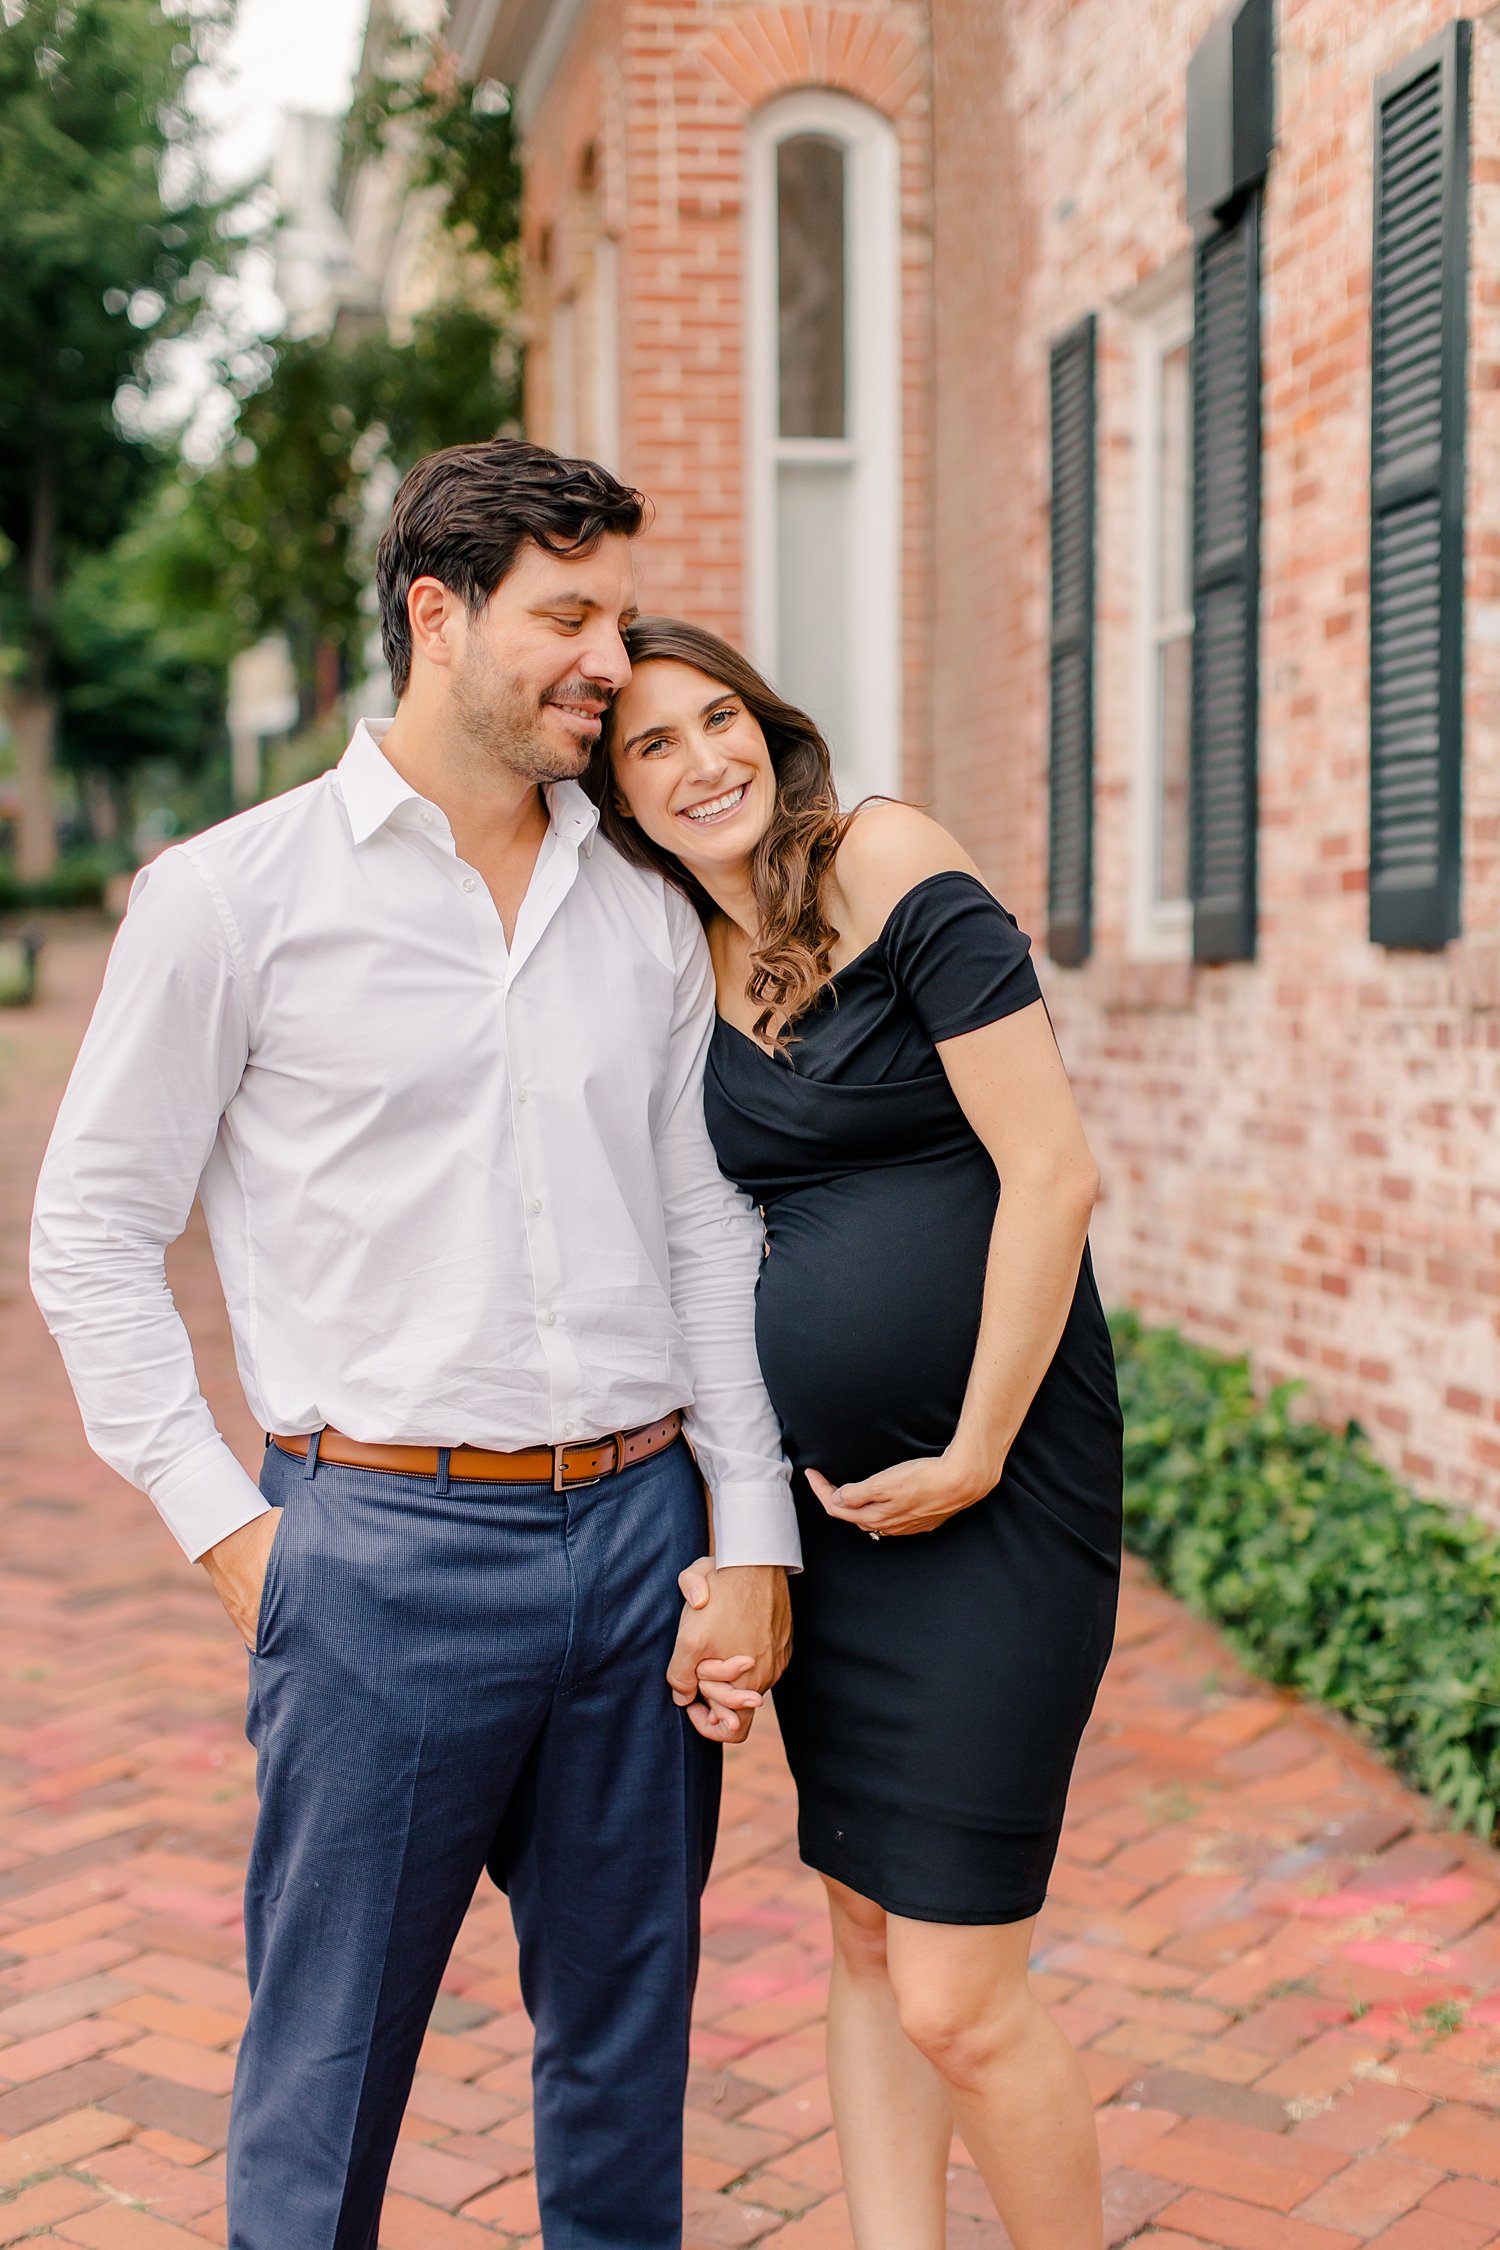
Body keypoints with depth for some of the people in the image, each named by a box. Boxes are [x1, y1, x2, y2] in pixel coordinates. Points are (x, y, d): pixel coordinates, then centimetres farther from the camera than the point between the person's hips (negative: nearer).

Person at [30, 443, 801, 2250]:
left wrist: (751, 1543, 5)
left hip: (639, 1527, 4)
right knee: (324, 2070, 8)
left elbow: (712, 1236, 11)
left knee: (625, 2054, 16)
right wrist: (223, 1524, -5)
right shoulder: (233, 896, -3)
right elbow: (91, 1235, 0)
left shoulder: (647, 915, 10)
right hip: (387, 1544, -4)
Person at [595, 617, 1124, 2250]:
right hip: (819, 1500, 7)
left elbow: (1053, 1172, -15)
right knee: (866, 1941, 15)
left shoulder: (889, 867, -10)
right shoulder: (683, 972, 9)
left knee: (956, 1999, -3)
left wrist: (972, 1458, -12)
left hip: (992, 1492, -6)